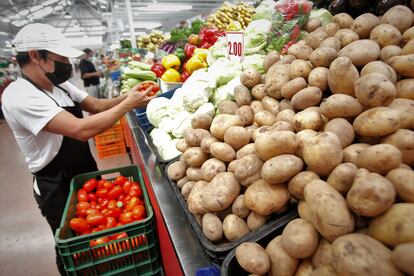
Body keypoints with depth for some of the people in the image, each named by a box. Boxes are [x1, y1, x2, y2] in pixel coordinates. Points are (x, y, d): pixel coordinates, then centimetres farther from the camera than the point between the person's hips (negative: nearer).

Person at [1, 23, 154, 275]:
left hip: (86, 173, 8)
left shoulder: (60, 85, 0)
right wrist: (128, 104, -28)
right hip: (57, 188, -8)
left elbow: (96, 105, 5)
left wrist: (127, 98, -13)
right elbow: (82, 129, -36)